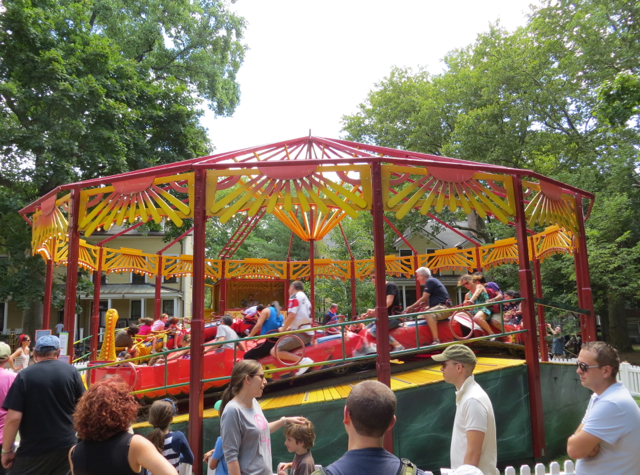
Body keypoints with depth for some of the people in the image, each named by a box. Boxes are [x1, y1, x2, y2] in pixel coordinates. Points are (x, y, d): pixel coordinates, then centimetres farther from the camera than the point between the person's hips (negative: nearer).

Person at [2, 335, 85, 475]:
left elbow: (13, 418, -13)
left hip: (34, 449, -2)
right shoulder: (71, 371, -3)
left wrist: (7, 450, -1)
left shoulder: (24, 376, -10)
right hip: (67, 445, 3)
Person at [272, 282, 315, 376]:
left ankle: (302, 360, -25)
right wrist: (289, 328, 24)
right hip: (308, 333, 10)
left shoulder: (294, 296, -6)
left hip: (300, 334, -10)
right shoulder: (305, 297, 22)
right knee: (282, 340, 31)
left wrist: (283, 329, -5)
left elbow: (291, 316, -17)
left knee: (274, 351, -17)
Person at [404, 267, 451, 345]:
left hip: (443, 307, -11)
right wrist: (414, 308, 12)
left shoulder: (430, 281, -10)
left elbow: (424, 298, -14)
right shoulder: (432, 281, 21)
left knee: (428, 314, -37)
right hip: (438, 307, 11)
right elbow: (427, 300, 22)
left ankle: (436, 340, -42)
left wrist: (411, 307, -6)